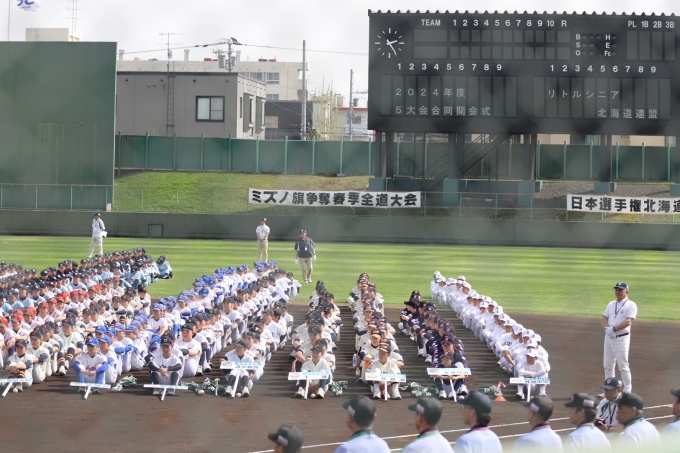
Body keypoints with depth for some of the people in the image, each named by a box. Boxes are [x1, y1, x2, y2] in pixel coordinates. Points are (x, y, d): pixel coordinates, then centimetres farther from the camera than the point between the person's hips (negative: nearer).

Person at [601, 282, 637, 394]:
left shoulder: (631, 305, -5)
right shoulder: (611, 304, 16)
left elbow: (628, 321, -16)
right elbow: (604, 318, 9)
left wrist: (614, 329, -21)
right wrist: (607, 328, -12)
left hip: (622, 338, -7)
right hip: (609, 338, 7)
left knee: (623, 366, -7)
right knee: (608, 366, 9)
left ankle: (627, 392, -2)